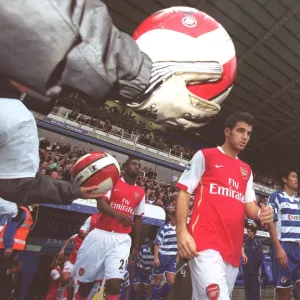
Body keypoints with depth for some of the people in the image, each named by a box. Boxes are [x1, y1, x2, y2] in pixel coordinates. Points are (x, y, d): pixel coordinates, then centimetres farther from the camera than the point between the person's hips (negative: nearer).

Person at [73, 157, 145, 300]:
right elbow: (101, 204, -13)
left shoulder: (140, 193, 11)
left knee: (114, 283, -9)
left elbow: (138, 219, 15)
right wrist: (116, 214, -33)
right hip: (101, 234, -1)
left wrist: (136, 245, 15)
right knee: (85, 280, 11)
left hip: (122, 239, 2)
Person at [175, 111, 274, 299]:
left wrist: (260, 213, -9)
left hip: (233, 249, 6)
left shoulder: (247, 170, 19)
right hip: (206, 242, -6)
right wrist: (182, 231, -15)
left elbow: (250, 206, 16)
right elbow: (184, 192, -4)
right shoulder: (205, 156, 1)